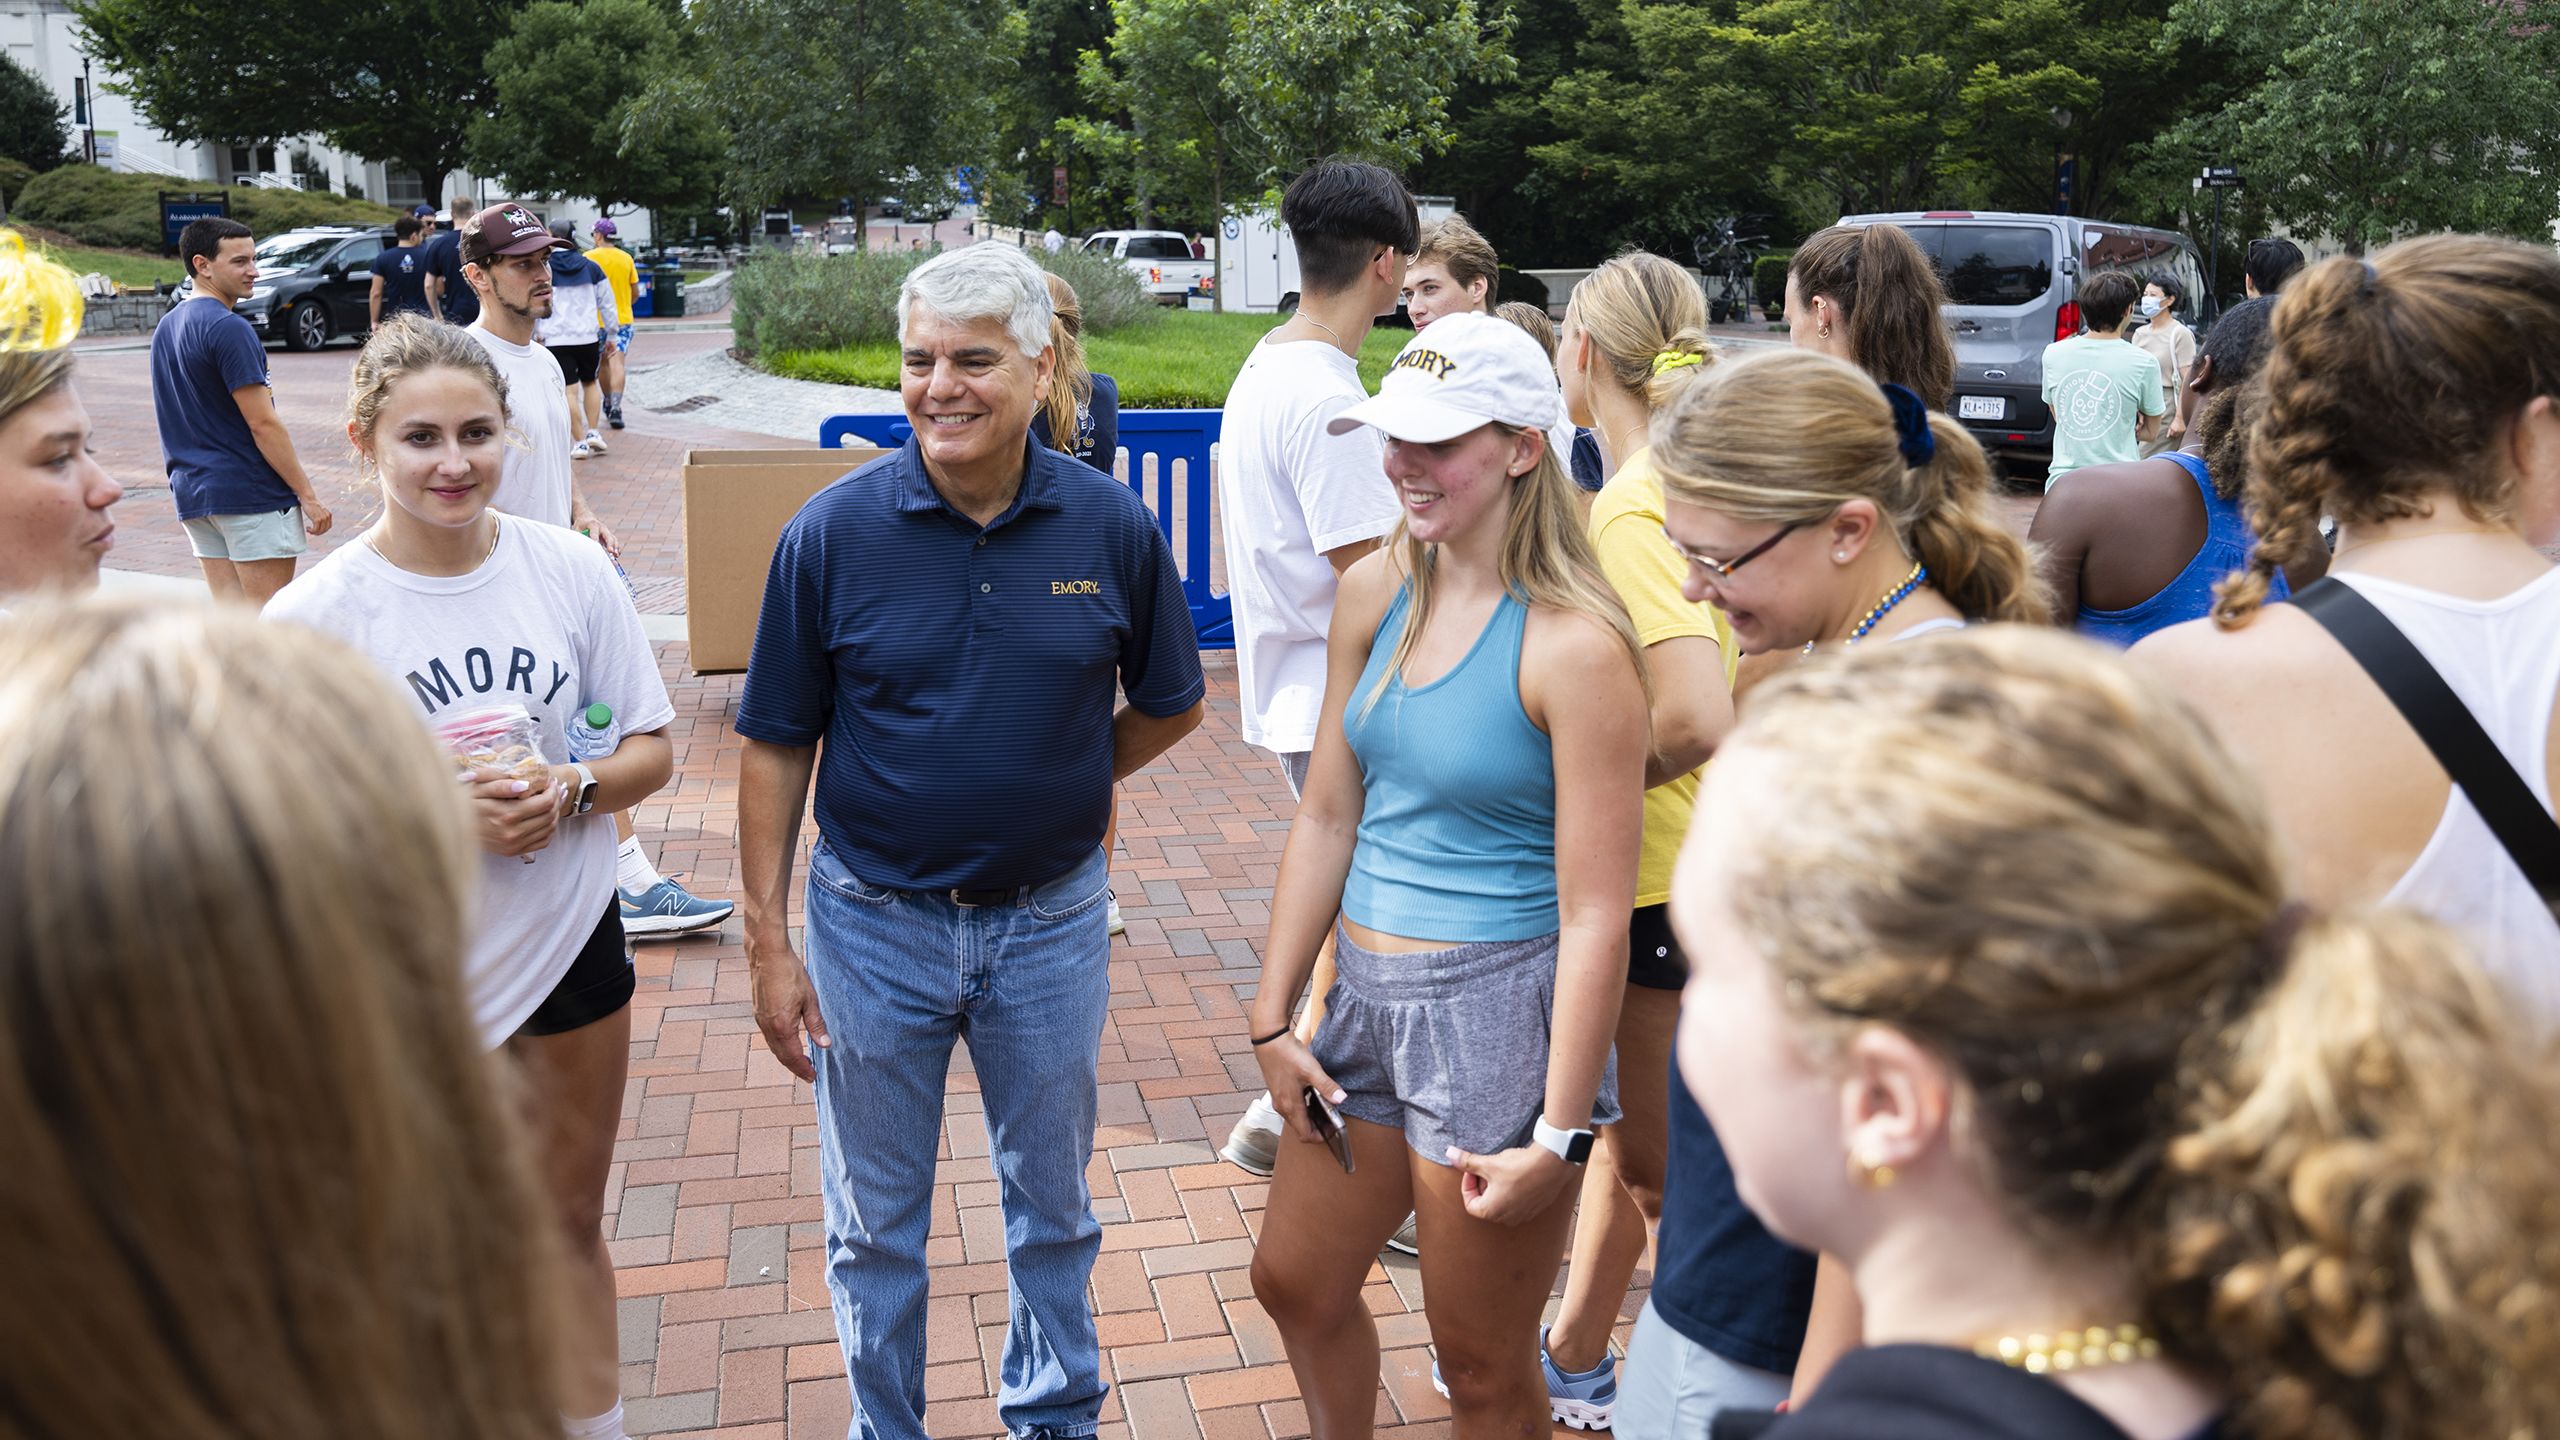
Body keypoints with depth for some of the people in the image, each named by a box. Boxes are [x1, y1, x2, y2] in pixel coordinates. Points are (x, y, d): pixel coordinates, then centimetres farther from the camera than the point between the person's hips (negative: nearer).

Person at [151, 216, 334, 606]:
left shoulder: (166, 328, 14)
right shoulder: (228, 328, -15)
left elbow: (177, 420, 20)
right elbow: (262, 423, -18)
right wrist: (307, 495, -15)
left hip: (192, 491, 9)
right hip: (251, 492, -9)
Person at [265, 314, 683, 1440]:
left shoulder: (572, 569, -7)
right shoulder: (312, 615, -14)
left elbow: (652, 749, 0)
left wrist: (572, 789, -20)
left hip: (572, 939, 2)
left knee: (568, 1220, 19)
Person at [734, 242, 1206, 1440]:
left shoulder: (1112, 525, -9)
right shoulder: (833, 530, -11)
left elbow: (1169, 706, 5)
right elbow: (777, 745, -6)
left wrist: (1054, 789, 0)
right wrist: (766, 941, -7)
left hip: (1049, 921, 1)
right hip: (874, 923, 0)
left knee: (1053, 1204, 19)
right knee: (874, 1222, 15)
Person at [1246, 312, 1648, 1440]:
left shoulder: (1574, 645, -19)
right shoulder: (1377, 592, 2)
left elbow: (1597, 917, -18)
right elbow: (1328, 816, 8)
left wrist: (1556, 1134, -17)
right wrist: (1272, 1019, 7)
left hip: (1499, 1011, -7)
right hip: (1371, 994, 7)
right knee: (1296, 1284, 24)